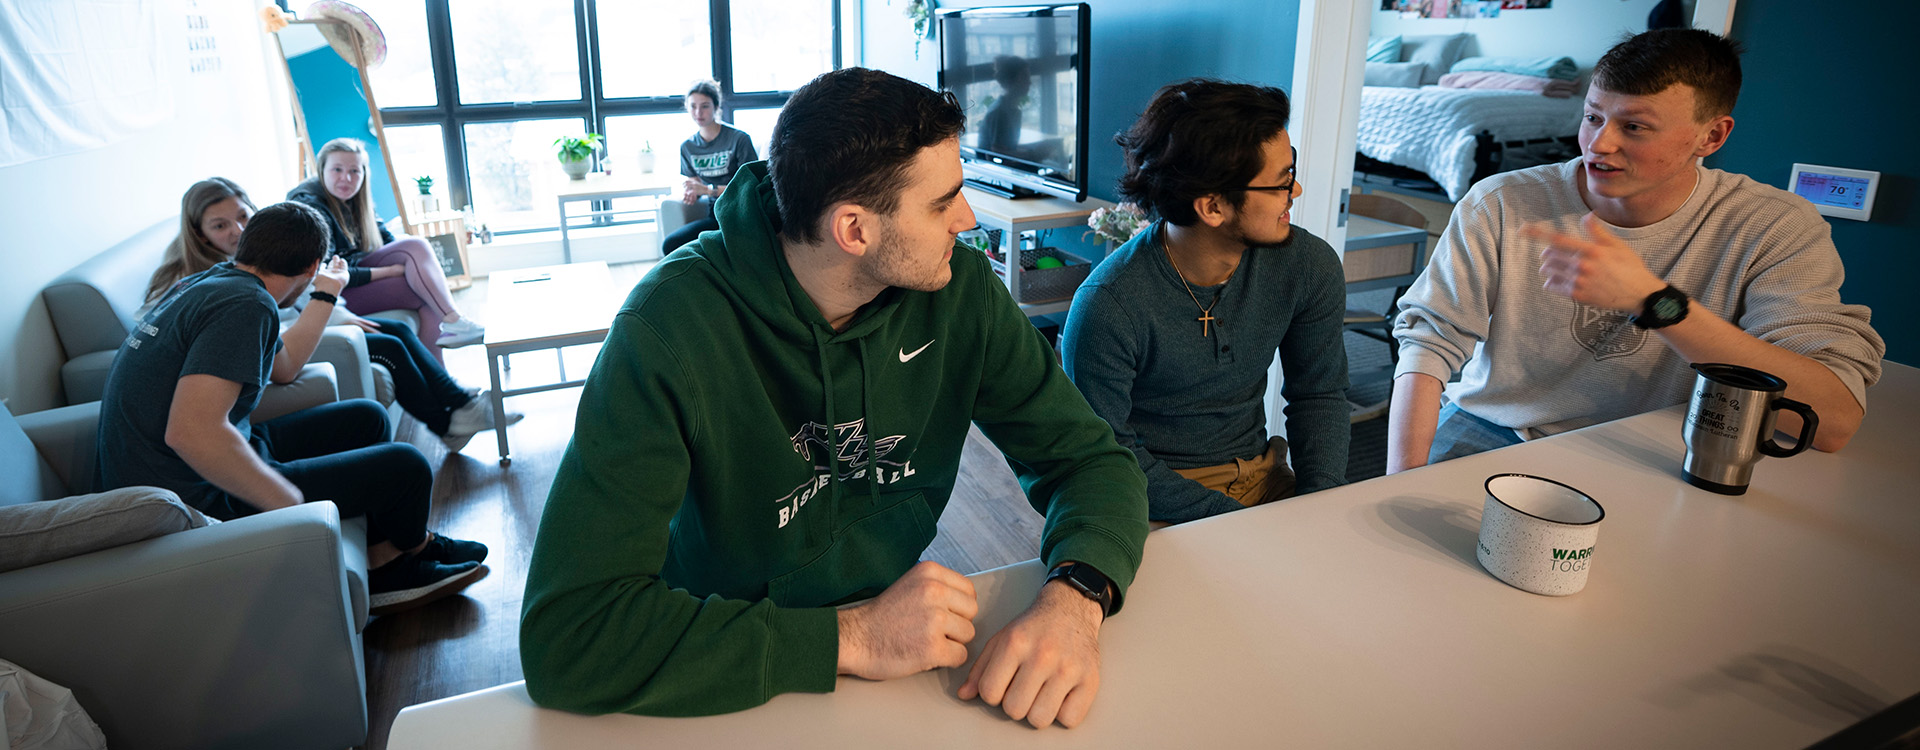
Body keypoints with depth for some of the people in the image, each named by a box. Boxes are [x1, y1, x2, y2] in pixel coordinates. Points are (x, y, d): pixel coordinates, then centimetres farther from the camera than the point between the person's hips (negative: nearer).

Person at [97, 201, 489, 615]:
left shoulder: (206, 282, 8)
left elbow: (283, 368, 24)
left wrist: (326, 293, 33)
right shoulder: (247, 304, -24)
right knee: (406, 466, -10)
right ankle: (414, 547, 25)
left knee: (366, 419, 17)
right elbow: (191, 432, -34)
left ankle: (385, 567, 20)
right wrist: (295, 505, -27)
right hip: (199, 501, -11)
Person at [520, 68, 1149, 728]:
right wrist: (849, 638, -30)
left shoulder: (959, 289, -9)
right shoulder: (671, 326, -22)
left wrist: (1075, 596, -24)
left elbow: (1091, 457, -3)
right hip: (734, 689, -2)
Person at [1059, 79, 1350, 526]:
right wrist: (1238, 521, -20)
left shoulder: (1311, 268, -6)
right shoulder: (1106, 307, -23)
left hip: (1262, 476, 5)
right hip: (1160, 503, -5)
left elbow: (1318, 394, 8)